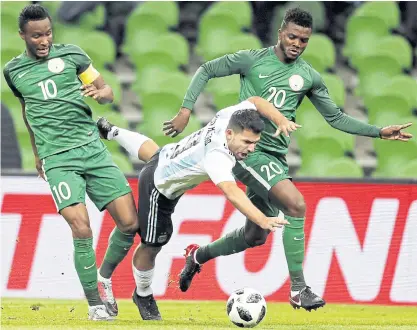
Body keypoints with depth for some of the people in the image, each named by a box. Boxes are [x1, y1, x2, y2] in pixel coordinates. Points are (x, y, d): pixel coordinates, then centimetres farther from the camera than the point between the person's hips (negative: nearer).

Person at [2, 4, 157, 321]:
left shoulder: (71, 54, 7)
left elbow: (107, 92, 11)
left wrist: (99, 91, -13)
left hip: (92, 148, 1)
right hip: (57, 159, -1)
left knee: (129, 223, -7)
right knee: (81, 229, -19)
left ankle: (105, 276, 21)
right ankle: (96, 304, -7)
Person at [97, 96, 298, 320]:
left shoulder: (231, 116, -26)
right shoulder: (216, 156, -48)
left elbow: (255, 101, -4)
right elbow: (231, 193, -62)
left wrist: (281, 120, -17)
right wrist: (263, 221, -74)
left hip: (166, 158, 8)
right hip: (159, 188, -8)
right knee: (151, 246, 4)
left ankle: (114, 133, 70)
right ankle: (143, 296, 29)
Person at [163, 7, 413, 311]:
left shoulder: (309, 77, 7)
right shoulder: (252, 60, -5)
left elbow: (336, 118, 14)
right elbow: (206, 71, 4)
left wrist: (379, 132, 5)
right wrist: (186, 110, -6)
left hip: (275, 158, 6)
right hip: (247, 149, -6)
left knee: (256, 236, 13)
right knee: (296, 204, -25)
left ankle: (198, 256, 38)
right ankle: (298, 290, -20)